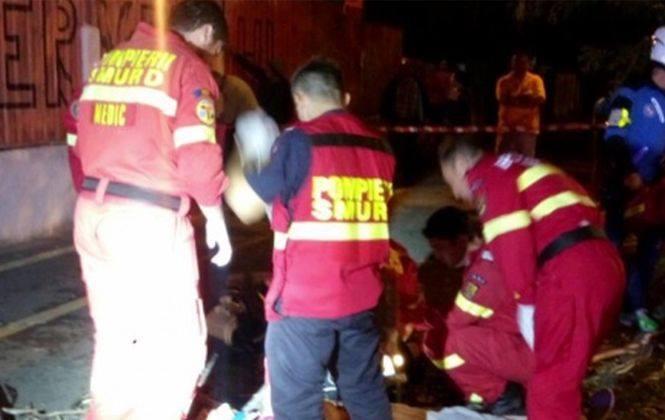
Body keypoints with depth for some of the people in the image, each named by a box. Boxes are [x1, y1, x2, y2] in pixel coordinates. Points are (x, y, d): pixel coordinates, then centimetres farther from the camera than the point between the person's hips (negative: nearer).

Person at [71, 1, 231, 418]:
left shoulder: (109, 61, 17)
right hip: (148, 219, -8)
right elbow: (198, 156, -13)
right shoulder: (189, 67, -5)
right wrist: (215, 219, -2)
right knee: (179, 346, 3)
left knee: (114, 338, 20)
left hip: (91, 214, 8)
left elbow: (81, 138, 17)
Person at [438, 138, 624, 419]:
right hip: (605, 263, 10)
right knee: (566, 371, 22)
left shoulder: (486, 177, 1)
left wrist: (525, 300, -5)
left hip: (572, 273, -10)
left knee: (551, 381, -4)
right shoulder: (518, 168, 30)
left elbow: (512, 240, -11)